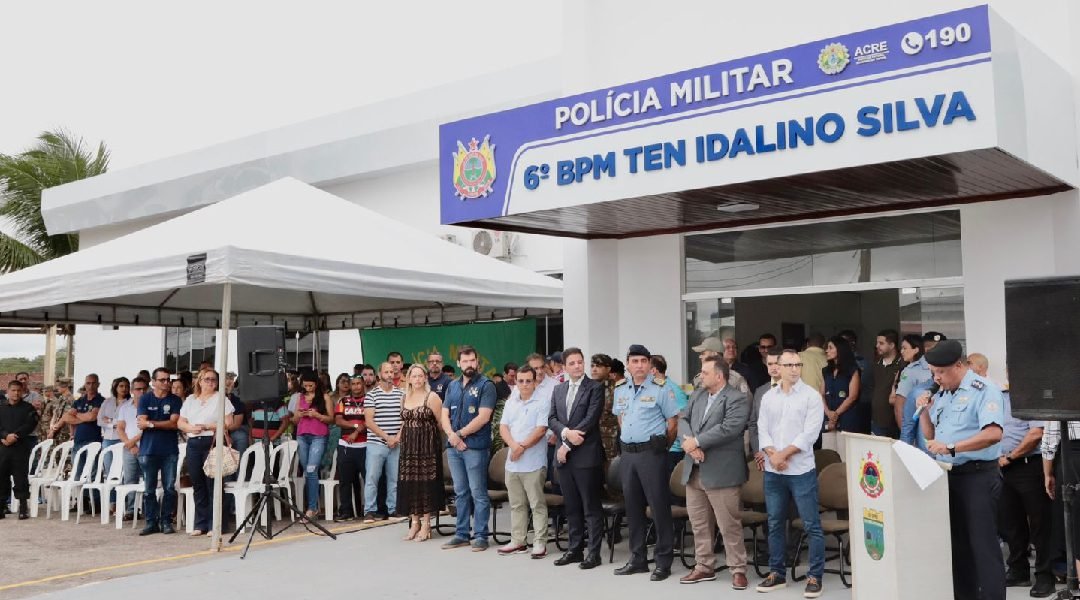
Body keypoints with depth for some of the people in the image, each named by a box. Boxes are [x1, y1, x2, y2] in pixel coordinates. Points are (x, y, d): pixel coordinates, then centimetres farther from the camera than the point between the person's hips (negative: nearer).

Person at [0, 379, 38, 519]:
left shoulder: (28, 408, 5)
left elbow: (30, 425, -7)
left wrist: (15, 436, -17)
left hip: (21, 447, -3)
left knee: (20, 477, -2)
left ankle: (23, 508, 2)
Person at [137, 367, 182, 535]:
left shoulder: (175, 400, 6)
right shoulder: (145, 399, 7)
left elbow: (174, 423, -6)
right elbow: (141, 423, -3)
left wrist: (151, 423, -10)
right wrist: (164, 423, -12)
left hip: (169, 450, 0)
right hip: (148, 450, 0)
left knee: (170, 488, -1)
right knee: (149, 489, 3)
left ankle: (166, 521, 8)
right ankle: (151, 522, 10)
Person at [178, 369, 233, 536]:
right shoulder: (190, 400, 17)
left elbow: (228, 423, -4)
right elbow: (180, 422, 14)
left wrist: (208, 426, -12)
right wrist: (191, 427, -6)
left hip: (213, 443, -4)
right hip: (193, 444, 4)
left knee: (213, 484, -6)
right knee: (197, 485, 6)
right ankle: (200, 524, 12)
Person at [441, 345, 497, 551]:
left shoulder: (485, 385, -5)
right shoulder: (453, 386, 14)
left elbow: (483, 417, -13)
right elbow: (445, 414, 10)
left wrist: (461, 434, -11)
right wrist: (452, 435, -8)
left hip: (475, 446, -6)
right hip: (453, 447, 6)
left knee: (478, 493, -3)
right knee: (460, 492, 12)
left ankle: (481, 535, 3)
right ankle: (462, 534, 19)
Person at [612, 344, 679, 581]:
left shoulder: (660, 390, -7)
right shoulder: (620, 391, 10)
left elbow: (673, 422, -4)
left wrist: (661, 447, 0)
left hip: (651, 453, -6)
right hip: (628, 453, 6)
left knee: (659, 506, -3)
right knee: (633, 506, 11)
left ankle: (663, 562, 5)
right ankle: (637, 559, 22)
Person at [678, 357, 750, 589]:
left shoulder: (737, 399, -9)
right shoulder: (697, 395, 14)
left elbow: (728, 428, -21)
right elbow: (683, 419, 6)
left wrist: (697, 441, -19)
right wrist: (688, 441, -13)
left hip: (721, 472, -7)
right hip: (694, 471, 7)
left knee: (729, 525, -1)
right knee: (699, 524, 13)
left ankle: (738, 570, 9)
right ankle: (704, 566, 24)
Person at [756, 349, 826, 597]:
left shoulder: (812, 396, -4)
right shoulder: (768, 397, 9)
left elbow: (809, 434, -11)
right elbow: (762, 430, 6)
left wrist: (783, 454, -13)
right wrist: (772, 455, -11)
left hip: (801, 470, -4)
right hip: (772, 471, 4)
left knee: (811, 525, -2)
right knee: (775, 523, 11)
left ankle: (815, 577, 6)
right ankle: (776, 573, 21)